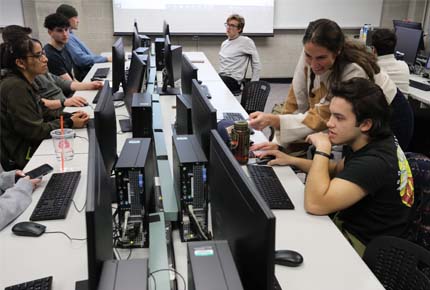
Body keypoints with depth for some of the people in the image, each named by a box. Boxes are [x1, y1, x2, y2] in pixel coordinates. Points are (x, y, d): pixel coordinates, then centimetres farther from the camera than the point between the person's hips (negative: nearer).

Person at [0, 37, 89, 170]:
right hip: (22, 156, -9)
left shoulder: (25, 83, 6)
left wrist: (70, 116, -3)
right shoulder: (15, 87, -22)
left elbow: (41, 114, 12)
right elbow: (35, 131, -22)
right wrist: (70, 123, -14)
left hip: (31, 145, 9)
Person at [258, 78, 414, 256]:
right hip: (349, 224, 8)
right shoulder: (372, 143, -3)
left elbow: (314, 204, -38)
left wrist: (322, 148, -28)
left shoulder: (375, 162, -33)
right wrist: (292, 160, 3)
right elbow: (338, 170, 15)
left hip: (364, 247, -8)